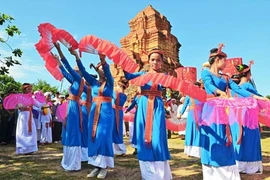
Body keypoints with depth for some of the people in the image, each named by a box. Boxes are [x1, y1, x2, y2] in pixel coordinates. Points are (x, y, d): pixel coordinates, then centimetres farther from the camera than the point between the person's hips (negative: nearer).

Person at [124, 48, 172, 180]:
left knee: (157, 139, -6)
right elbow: (128, 76, -6)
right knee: (144, 139, 4)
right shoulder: (142, 74, 10)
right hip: (143, 108, 1)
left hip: (157, 108, -1)